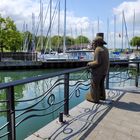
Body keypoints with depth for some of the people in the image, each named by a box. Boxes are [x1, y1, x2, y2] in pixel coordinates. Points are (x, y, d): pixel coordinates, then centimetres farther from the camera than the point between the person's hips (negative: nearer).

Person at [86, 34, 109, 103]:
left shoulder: (98, 49, -19)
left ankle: (95, 99, 11)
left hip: (98, 71, -9)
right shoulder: (105, 49, 8)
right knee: (101, 84, 20)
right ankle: (102, 96, 30)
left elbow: (97, 62, -23)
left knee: (95, 85, 3)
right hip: (104, 70, 9)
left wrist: (90, 64, -9)